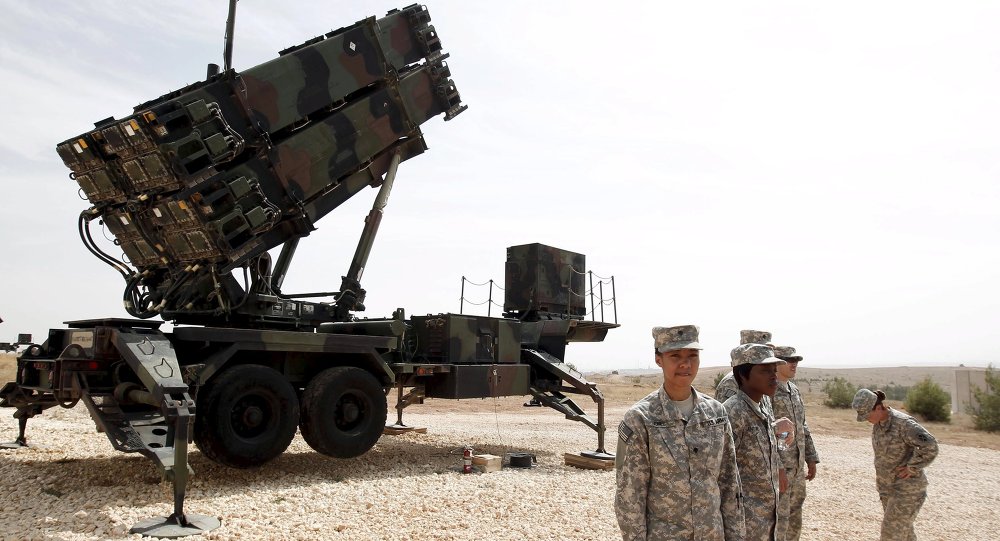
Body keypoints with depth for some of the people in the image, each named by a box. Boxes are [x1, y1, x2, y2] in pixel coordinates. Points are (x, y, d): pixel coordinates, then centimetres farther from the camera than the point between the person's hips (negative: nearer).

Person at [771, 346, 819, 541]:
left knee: (794, 515, 17)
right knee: (779, 517, -2)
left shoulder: (794, 390, 13)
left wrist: (811, 458, 17)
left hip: (798, 465, 9)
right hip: (779, 465, -8)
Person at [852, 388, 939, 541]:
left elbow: (929, 447, -32)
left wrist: (911, 468, -23)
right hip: (889, 485, 9)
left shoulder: (903, 423, -23)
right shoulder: (879, 422, 4)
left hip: (907, 487, -9)